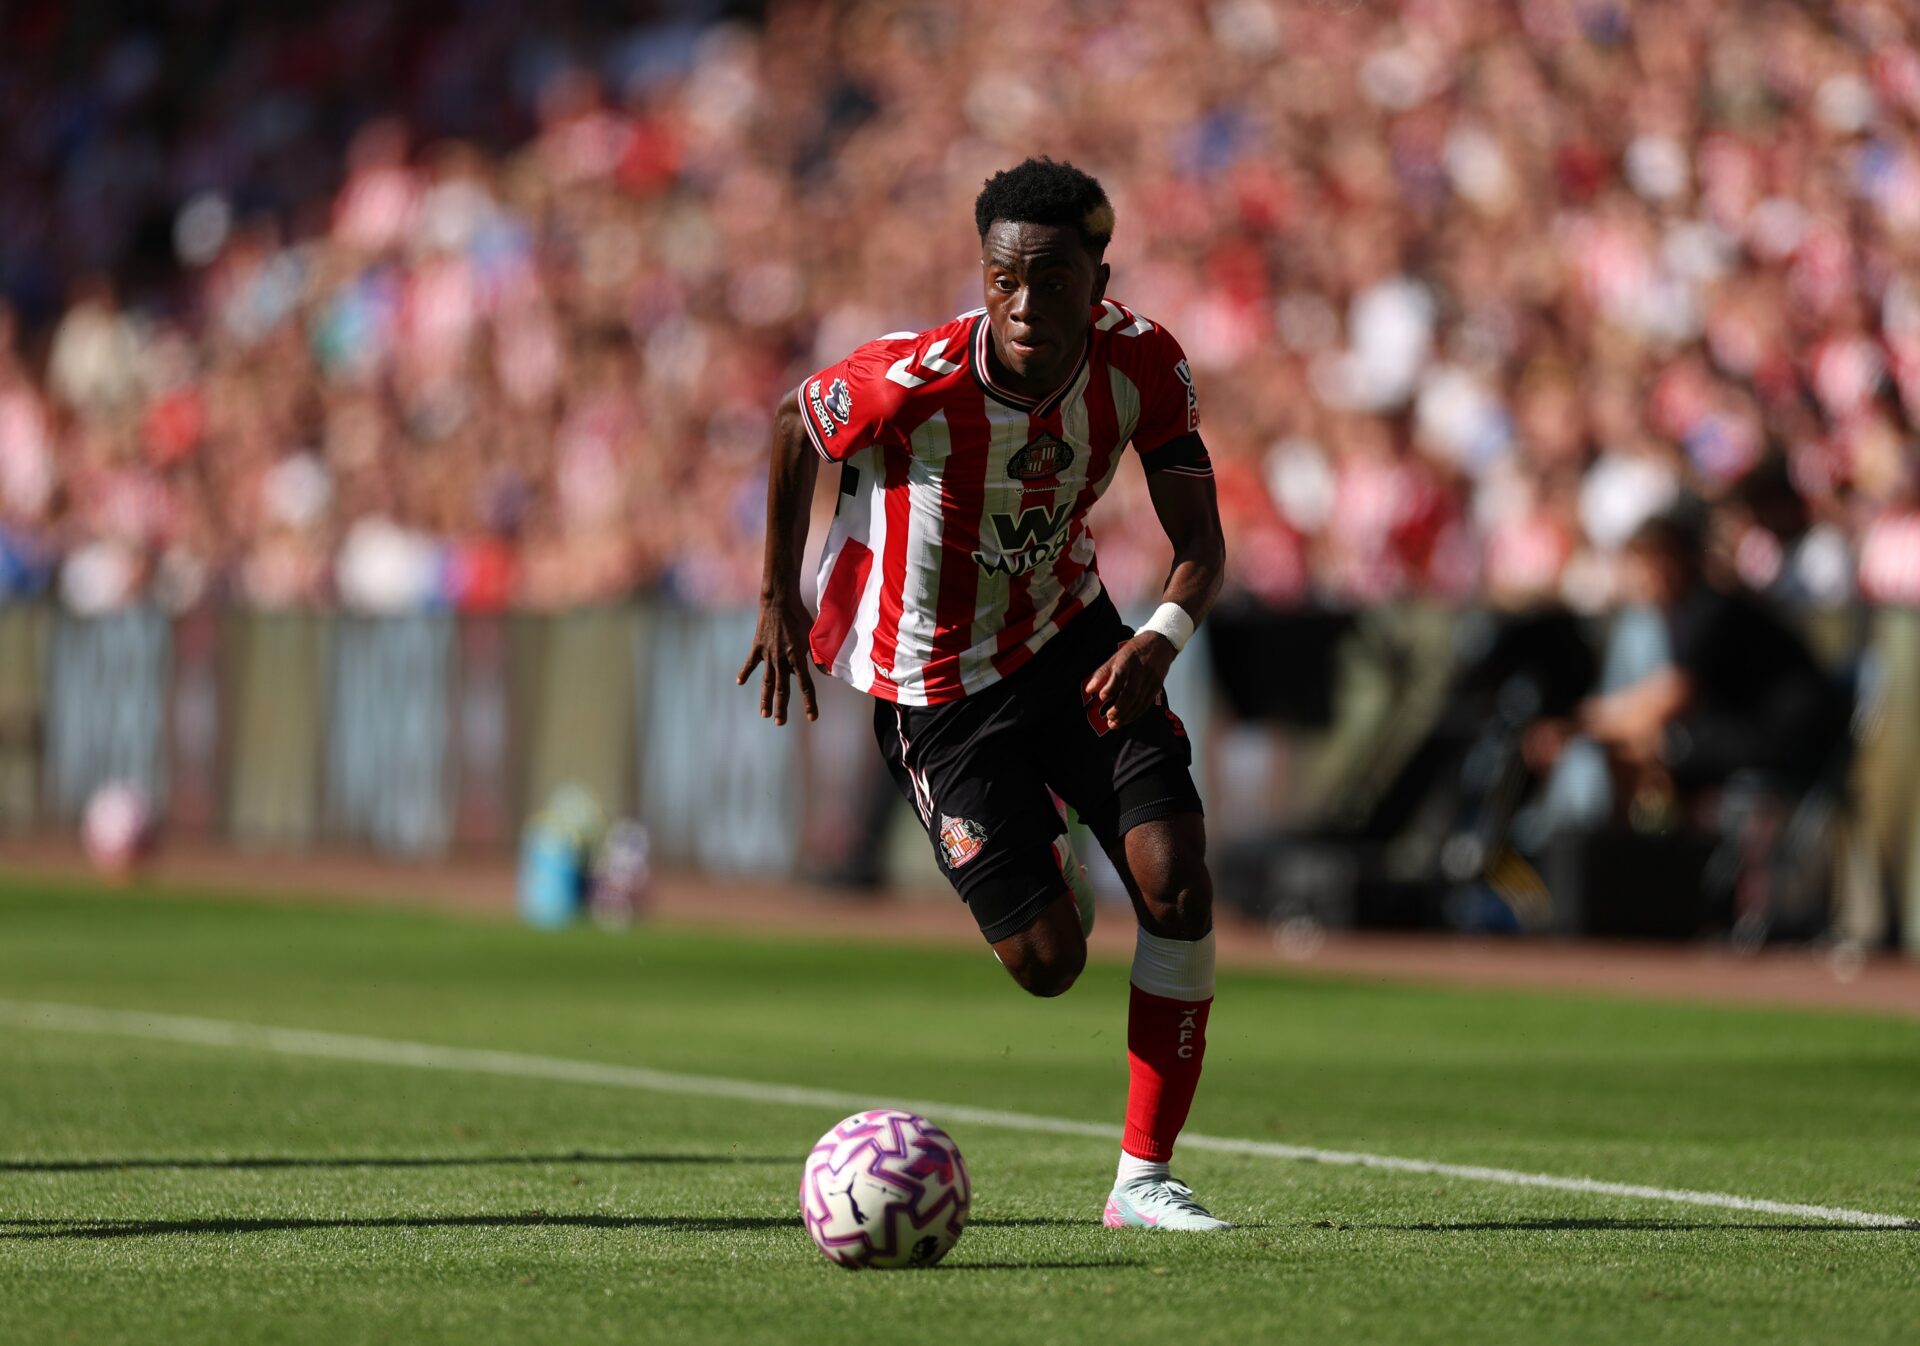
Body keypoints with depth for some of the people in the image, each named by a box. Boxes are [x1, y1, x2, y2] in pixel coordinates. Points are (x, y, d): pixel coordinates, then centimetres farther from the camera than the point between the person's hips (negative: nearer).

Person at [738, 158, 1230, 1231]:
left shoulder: (1142, 361, -18)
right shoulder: (910, 385, -29)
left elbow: (1203, 545, -16)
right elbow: (795, 427, -7)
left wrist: (1163, 638, -38)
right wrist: (780, 600, 3)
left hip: (1072, 638, 3)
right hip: (939, 691, -3)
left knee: (1178, 888, -14)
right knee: (1050, 964, -5)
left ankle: (1145, 1177, -1)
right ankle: (1048, 876, 36)